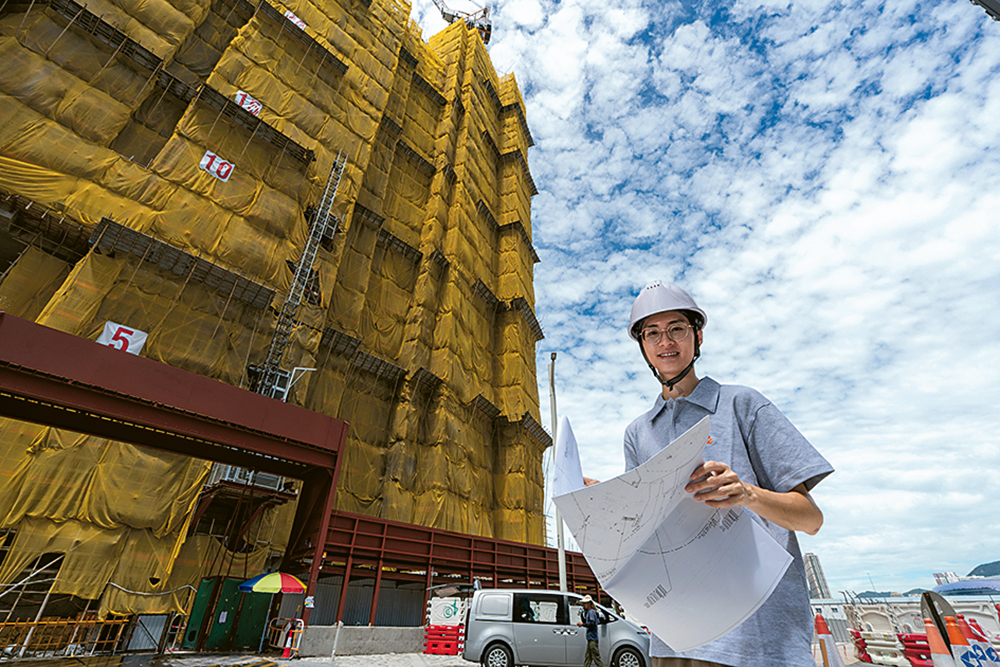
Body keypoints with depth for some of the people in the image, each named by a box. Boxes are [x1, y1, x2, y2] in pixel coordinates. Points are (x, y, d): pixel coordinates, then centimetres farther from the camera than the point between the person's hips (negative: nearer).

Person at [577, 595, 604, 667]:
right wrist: (581, 615, 9)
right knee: (588, 656, 12)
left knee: (596, 656, -6)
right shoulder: (588, 612, 15)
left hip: (593, 639, -10)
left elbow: (592, 624, -23)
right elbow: (585, 622, 22)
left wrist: (582, 624, -17)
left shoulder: (591, 612, -15)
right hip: (590, 639, 10)